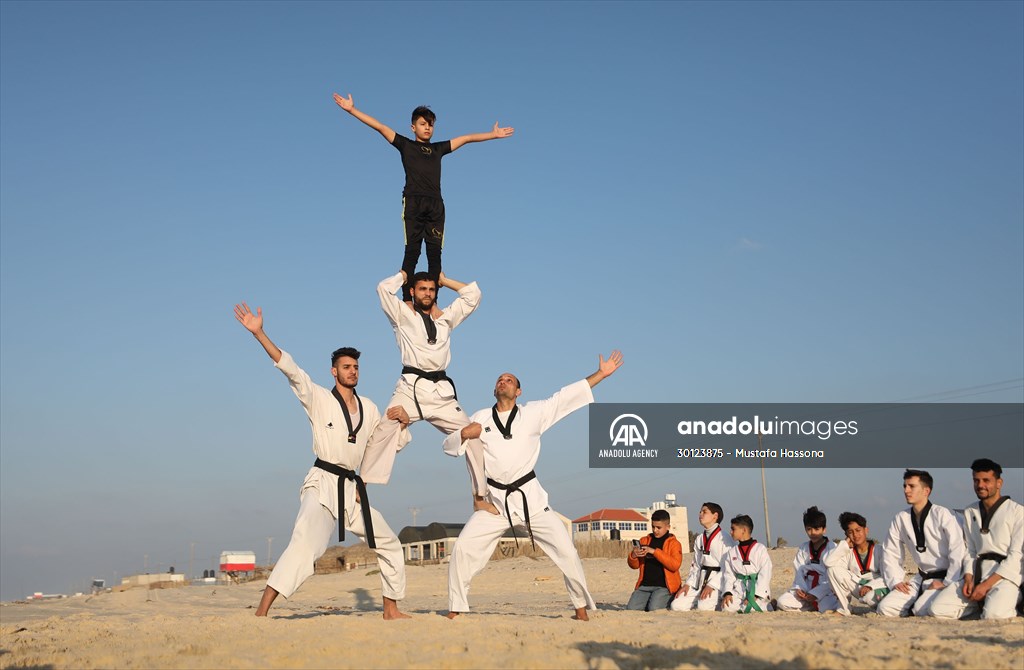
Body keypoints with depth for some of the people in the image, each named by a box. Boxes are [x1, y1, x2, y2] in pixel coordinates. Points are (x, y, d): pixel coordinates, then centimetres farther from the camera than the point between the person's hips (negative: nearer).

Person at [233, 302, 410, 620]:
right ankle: (261, 613, -33)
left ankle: (391, 610, 30)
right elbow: (288, 367, -13)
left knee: (389, 544, 14)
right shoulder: (319, 399, -1)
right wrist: (258, 333, -24)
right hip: (322, 484, -7)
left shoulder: (369, 409, 13)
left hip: (352, 489, 7)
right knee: (306, 543, -28)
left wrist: (402, 421, -1)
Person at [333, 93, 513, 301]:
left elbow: (466, 138, 33)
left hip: (436, 205, 3)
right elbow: (380, 127, 12)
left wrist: (493, 135, 37)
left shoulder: (439, 149, 25)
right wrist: (351, 110, 7)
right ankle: (407, 299, -14)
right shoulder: (406, 145, 17)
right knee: (412, 251, -11)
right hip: (413, 203, -3)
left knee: (435, 253, -5)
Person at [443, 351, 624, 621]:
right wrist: (464, 435, -15)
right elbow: (449, 446, 8)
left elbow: (567, 396, -1)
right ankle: (455, 610, 4)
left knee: (565, 550, -6)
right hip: (495, 501, 1)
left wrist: (602, 373, -7)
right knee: (463, 548, -9)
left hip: (530, 498, -1)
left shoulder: (534, 413, 3)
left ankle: (582, 608, 10)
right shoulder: (480, 418, 8)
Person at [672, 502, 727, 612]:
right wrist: (688, 584, 4)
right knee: (677, 605, -11)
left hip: (717, 582, -6)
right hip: (699, 581, 6)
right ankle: (702, 600, 11)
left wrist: (712, 585, -18)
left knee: (704, 607, -29)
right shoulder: (699, 539, 18)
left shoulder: (724, 539, -5)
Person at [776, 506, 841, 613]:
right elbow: (798, 571, 7)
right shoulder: (803, 548, 13)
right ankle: (814, 607, -3)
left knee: (827, 608, -35)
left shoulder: (832, 548, -3)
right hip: (806, 591, 4)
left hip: (825, 591, -4)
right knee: (783, 601, -18)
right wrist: (800, 589, -13)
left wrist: (816, 593, -18)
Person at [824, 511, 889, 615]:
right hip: (857, 588, 4)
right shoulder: (848, 553, 4)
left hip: (876, 588, -4)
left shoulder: (878, 551, -4)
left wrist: (869, 586, -28)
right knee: (833, 569, -15)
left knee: (870, 597, -41)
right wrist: (845, 544, -7)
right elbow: (828, 562, -13)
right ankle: (844, 609, -8)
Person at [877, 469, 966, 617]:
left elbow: (958, 550, -17)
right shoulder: (900, 519, 3)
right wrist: (895, 581, 2)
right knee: (885, 608, -10)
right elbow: (890, 552, 12)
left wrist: (947, 583, -16)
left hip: (944, 578, -5)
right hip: (922, 578, 5)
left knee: (922, 610, -28)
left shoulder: (941, 515, -14)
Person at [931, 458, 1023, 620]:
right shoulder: (970, 512, 17)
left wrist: (987, 584, -15)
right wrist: (968, 578, -5)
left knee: (994, 615, -35)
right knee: (938, 609, -17)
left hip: (1004, 575, -5)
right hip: (977, 574, 5)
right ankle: (980, 603, 5)